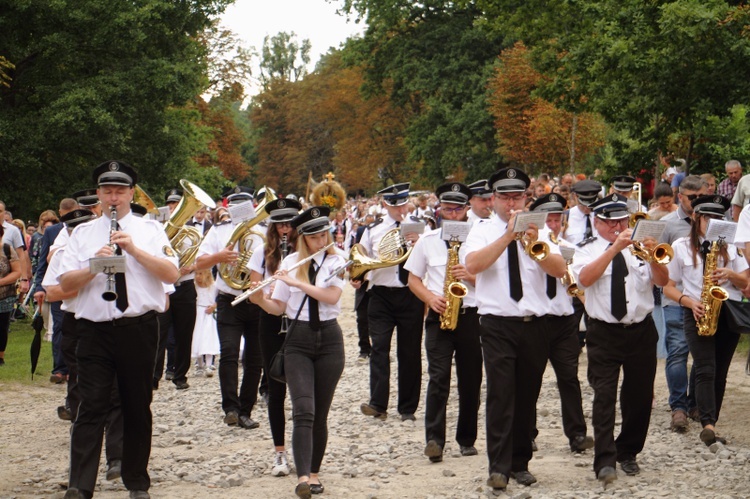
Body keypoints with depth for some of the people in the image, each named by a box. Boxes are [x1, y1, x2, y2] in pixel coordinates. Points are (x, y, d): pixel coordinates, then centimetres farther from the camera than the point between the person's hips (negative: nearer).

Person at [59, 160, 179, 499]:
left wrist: (134, 249, -15)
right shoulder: (83, 234, 10)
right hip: (95, 330, 0)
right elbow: (66, 284, 1)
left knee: (138, 408, 8)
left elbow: (171, 274, -6)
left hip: (139, 329, 0)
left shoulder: (150, 230, 7)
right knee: (92, 408, -7)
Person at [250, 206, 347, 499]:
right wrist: (260, 299, -16)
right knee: (304, 411, -15)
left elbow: (331, 296, -16)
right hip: (298, 340, 0)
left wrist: (297, 282, -22)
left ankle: (314, 472, 18)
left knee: (320, 414, 5)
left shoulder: (336, 262, 1)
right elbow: (278, 308, 4)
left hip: (329, 339, 0)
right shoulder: (291, 262, 4)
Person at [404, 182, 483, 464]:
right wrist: (431, 298, -6)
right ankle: (434, 440, -18)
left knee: (470, 380, 6)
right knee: (438, 377, -13)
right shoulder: (427, 241, 9)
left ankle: (467, 439, 18)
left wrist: (470, 276, -12)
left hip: (470, 316, 1)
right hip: (439, 317, -1)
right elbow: (413, 279, 11)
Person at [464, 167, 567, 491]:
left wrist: (533, 243, -21)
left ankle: (520, 463, 21)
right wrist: (508, 236, -21)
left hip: (534, 325, 3)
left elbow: (559, 270, -5)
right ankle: (499, 467, -10)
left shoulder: (540, 231, 8)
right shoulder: (483, 231, 2)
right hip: (497, 324, -3)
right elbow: (472, 265, -17)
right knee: (500, 394, -11)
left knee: (527, 397, 10)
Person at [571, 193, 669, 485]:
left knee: (639, 395, 9)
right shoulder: (588, 253, 2)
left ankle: (628, 453, 27)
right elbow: (585, 278, -19)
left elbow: (662, 281, -3)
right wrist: (615, 248, -25)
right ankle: (605, 461, -17)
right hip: (604, 333, -3)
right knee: (604, 395, -12)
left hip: (641, 331, 3)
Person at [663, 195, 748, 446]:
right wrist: (689, 302, -13)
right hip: (697, 314, -3)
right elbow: (668, 287, 4)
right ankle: (709, 425, -29)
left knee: (720, 374, 4)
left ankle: (709, 425, 11)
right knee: (706, 371, -17)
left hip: (727, 313, 3)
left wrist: (730, 274, -11)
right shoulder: (681, 247, 4)